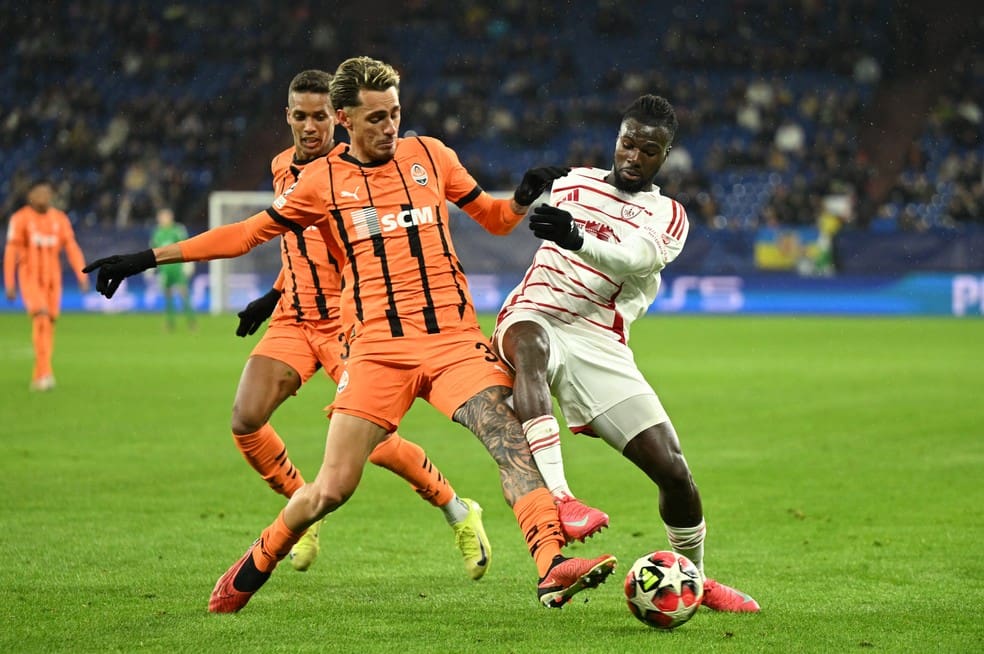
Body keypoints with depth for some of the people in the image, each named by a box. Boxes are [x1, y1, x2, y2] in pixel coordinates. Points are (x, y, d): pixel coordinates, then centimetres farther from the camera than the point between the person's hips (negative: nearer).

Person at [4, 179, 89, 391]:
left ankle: (38, 378, 14)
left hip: (52, 279, 4)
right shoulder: (20, 219, -3)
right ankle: (45, 372, -27)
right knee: (41, 318, -21)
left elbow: (72, 248, 3)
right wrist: (9, 284, -6)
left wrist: (82, 276, -8)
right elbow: (11, 252, -3)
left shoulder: (60, 219, 7)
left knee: (49, 325, 4)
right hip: (30, 278, -4)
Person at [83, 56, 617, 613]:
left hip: (453, 337, 1)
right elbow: (246, 234, 13)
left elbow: (493, 217, 20)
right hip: (376, 348, -1)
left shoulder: (429, 155, 10)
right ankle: (254, 568, 20)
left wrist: (525, 198, -4)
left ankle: (552, 565, -32)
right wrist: (148, 259, 12)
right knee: (333, 488, -5)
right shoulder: (322, 181, 6)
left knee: (506, 432, -23)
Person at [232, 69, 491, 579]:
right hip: (293, 320, 6)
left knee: (375, 441, -16)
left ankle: (458, 512, 9)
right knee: (246, 422, -13)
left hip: (348, 320, -6)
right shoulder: (282, 168, 11)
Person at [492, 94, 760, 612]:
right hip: (535, 317, -1)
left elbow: (631, 259, -16)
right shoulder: (575, 183, 17)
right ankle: (555, 496, -53)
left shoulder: (668, 217, 8)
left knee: (672, 469, -6)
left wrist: (575, 238, -35)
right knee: (531, 342, -41)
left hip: (599, 345, 1)